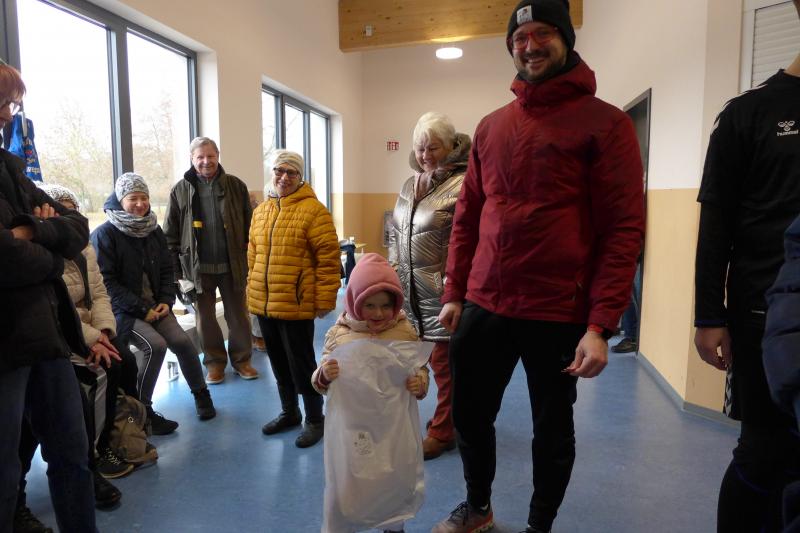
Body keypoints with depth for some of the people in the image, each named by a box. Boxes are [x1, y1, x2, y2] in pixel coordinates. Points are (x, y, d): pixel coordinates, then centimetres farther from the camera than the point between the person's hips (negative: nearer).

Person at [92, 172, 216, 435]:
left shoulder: (153, 230, 9)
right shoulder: (104, 234, -9)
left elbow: (167, 270, 12)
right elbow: (106, 281, -14)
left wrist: (166, 301, -4)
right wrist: (141, 309, -17)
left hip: (155, 306, 5)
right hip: (123, 310, -4)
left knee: (182, 341, -16)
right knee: (155, 345, -26)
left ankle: (200, 393, 7)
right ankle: (142, 410, -8)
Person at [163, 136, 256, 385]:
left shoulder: (236, 186, 2)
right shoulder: (181, 190, 3)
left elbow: (249, 226, 3)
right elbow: (170, 234, 4)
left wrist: (250, 259, -2)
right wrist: (176, 269, -2)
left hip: (232, 264, 0)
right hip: (198, 267, 1)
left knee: (238, 314, 10)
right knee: (205, 317, 11)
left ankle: (241, 359, 26)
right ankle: (215, 362, 26)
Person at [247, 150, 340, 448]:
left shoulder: (313, 210, -10)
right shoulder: (260, 211, 12)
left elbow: (328, 259, -13)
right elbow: (253, 256, 18)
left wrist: (324, 301, -14)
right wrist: (252, 293, 16)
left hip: (296, 305, -7)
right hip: (263, 304, 7)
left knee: (301, 363, 4)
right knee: (279, 362, 18)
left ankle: (315, 420, 22)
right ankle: (289, 413, 36)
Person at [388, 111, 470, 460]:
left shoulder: (462, 184, -11)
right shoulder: (410, 185, 14)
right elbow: (395, 232, 20)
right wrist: (394, 269, 13)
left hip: (443, 291, -8)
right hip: (411, 290, 8)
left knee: (443, 362, 4)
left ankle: (442, 431, 23)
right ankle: (448, 420, 36)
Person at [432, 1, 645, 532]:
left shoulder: (605, 123, -4)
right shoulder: (490, 126, 11)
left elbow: (624, 229, -9)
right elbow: (467, 216, 11)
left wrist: (601, 324, -16)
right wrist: (454, 293, 7)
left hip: (560, 315, -4)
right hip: (483, 307, 5)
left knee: (552, 429, 14)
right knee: (470, 417, 16)